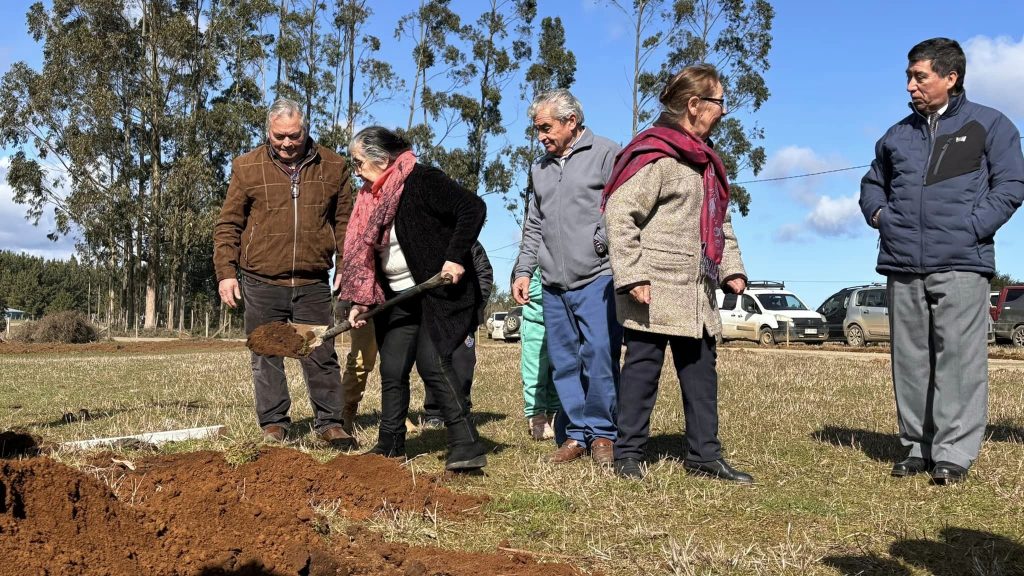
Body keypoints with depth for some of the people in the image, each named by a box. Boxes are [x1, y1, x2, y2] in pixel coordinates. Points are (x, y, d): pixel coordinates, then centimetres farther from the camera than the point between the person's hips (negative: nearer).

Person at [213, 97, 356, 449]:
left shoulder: (333, 167, 4)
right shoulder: (247, 167, 2)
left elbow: (344, 222, 9)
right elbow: (228, 225, 4)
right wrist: (226, 272, -3)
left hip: (313, 283, 0)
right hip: (261, 284, 0)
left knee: (322, 356, 4)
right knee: (266, 357, 7)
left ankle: (330, 423, 15)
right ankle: (273, 424, 19)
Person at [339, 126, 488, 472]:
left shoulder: (422, 181, -14)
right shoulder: (373, 198, 11)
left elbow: (473, 208, -19)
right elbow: (365, 252, 14)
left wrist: (455, 258, -23)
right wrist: (361, 302, 6)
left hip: (440, 293, -8)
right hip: (399, 299, 9)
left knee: (431, 361, -18)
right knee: (392, 369, 8)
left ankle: (467, 446, -14)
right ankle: (390, 446, 21)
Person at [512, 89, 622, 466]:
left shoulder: (606, 154, 0)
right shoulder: (540, 168, 20)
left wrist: (604, 243, -16)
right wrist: (524, 270, 17)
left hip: (597, 278, -6)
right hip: (554, 285, 6)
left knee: (599, 356, -11)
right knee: (563, 362, 6)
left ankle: (603, 434, 3)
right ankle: (577, 434, 15)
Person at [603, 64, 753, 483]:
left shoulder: (705, 160, 19)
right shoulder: (655, 155, -10)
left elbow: (720, 222, 25)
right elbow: (619, 215, -17)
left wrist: (731, 268, 12)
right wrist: (633, 275, -22)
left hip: (698, 293, 9)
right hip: (656, 291, -9)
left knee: (701, 372, 13)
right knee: (642, 370, -1)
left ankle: (704, 455, 23)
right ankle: (628, 455, 11)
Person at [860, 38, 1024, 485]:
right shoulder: (897, 134, 18)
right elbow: (872, 185, 30)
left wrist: (971, 227, -11)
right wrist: (879, 215, 9)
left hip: (960, 264, -4)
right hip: (902, 266, 4)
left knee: (958, 359, -6)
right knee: (910, 360, 6)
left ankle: (954, 452, -1)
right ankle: (917, 447, 14)